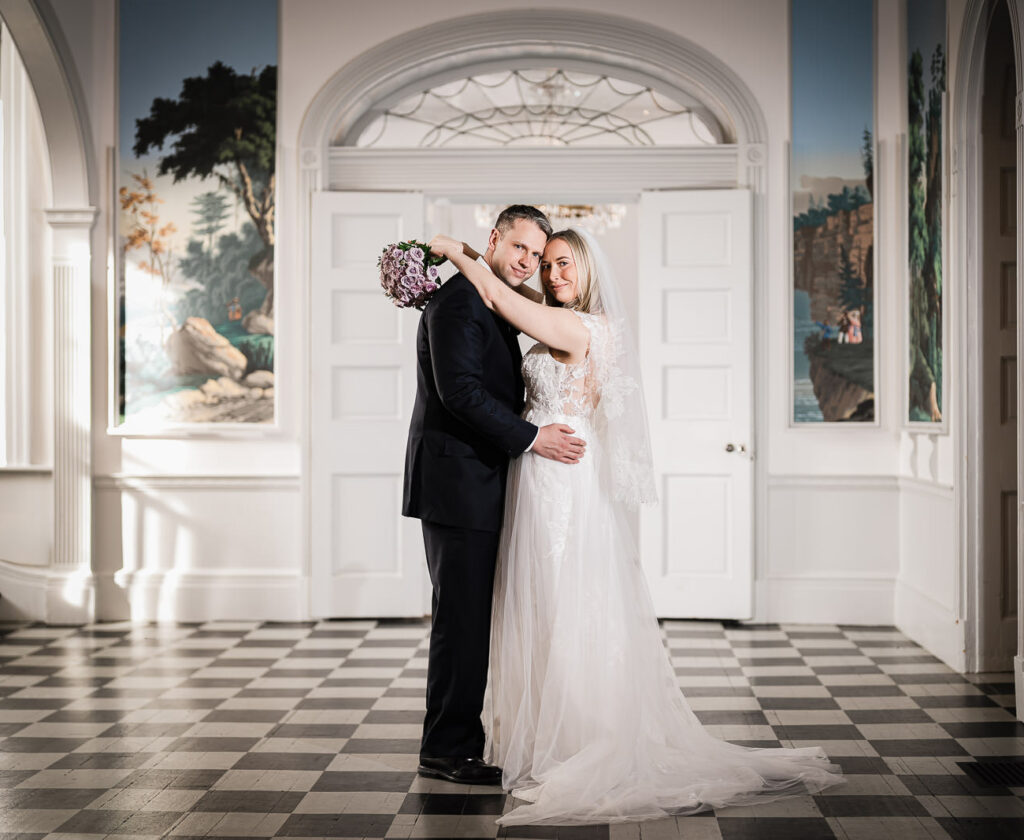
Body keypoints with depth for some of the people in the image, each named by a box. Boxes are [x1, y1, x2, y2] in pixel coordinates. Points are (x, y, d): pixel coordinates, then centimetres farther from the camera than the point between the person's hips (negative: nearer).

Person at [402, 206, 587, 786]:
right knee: (463, 617, -6)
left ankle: (457, 742, 20)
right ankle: (448, 749, 3)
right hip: (458, 482, -10)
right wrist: (531, 438, -19)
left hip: (480, 483, 10)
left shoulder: (498, 308, 19)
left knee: (471, 618, 13)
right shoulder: (458, 300, -12)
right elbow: (459, 390, -21)